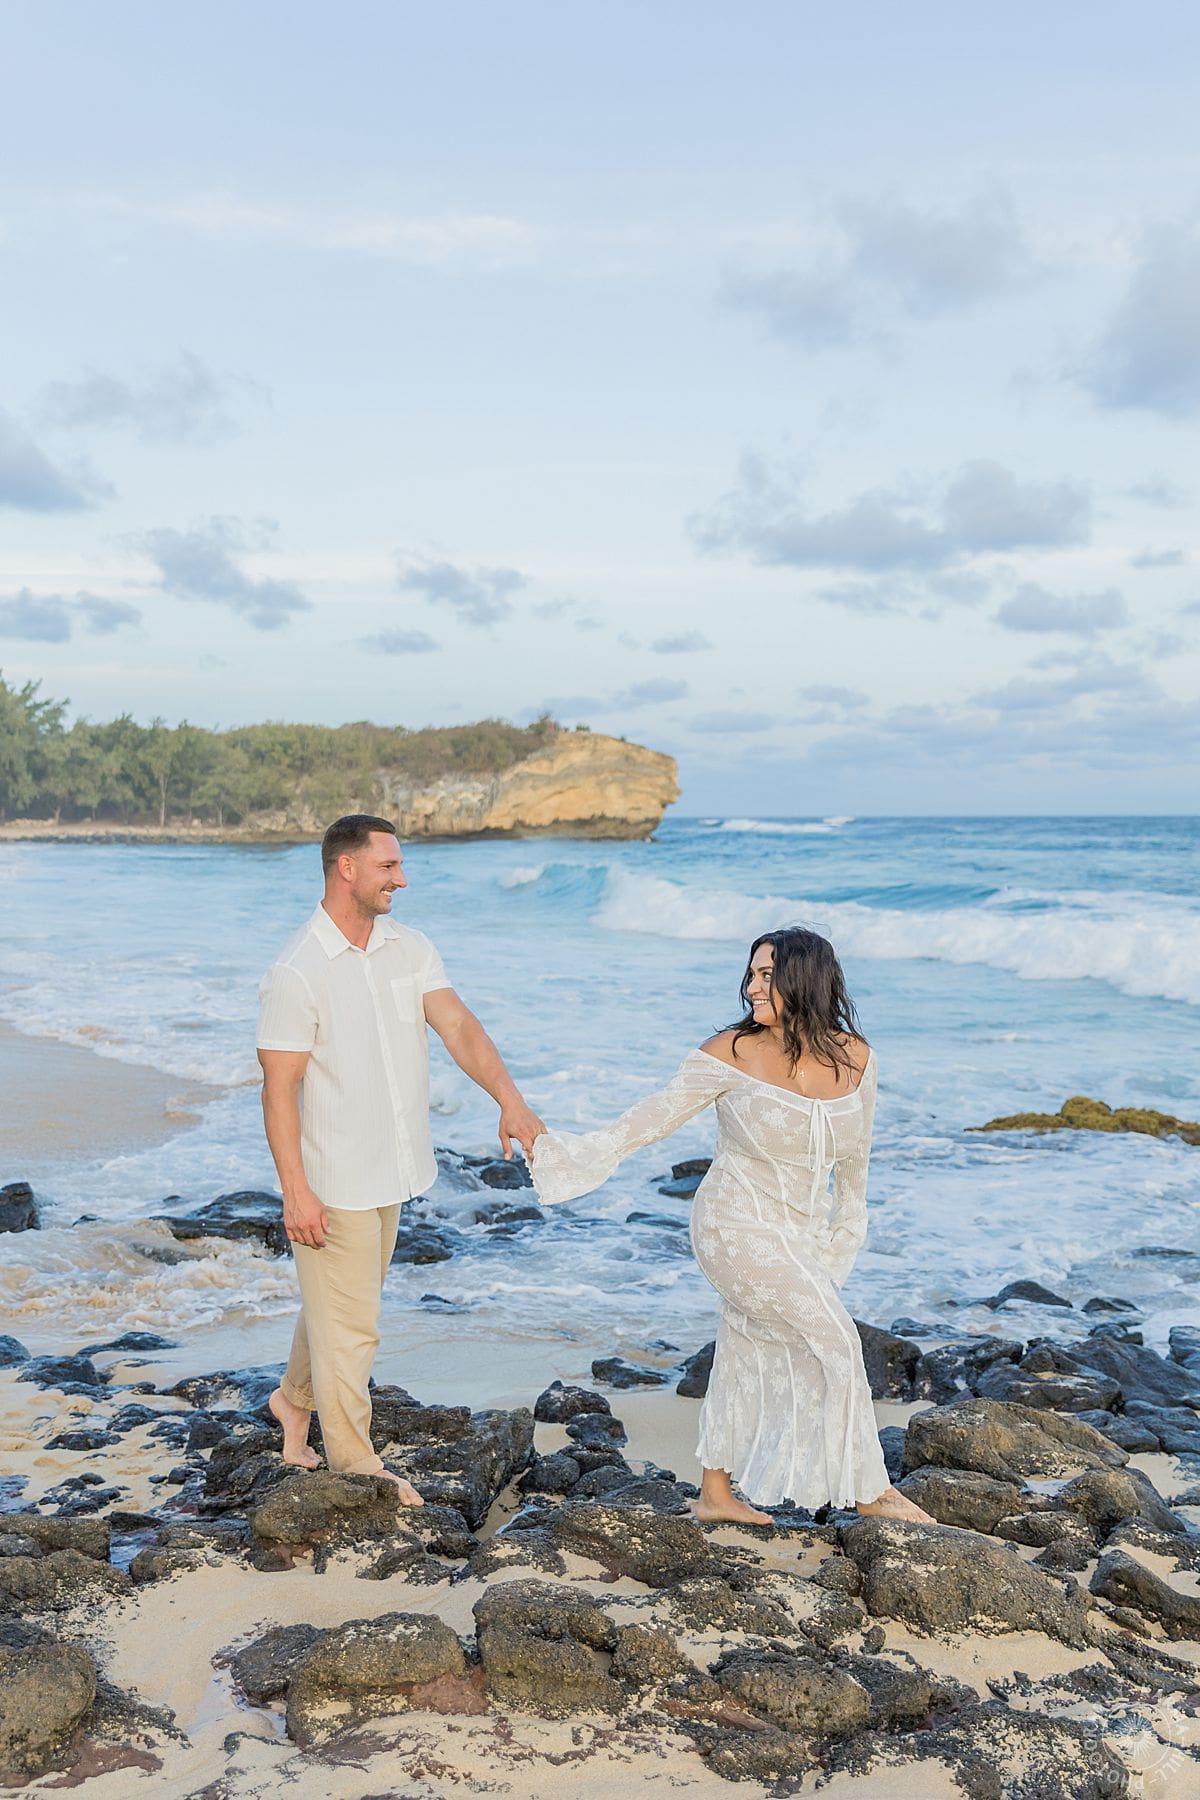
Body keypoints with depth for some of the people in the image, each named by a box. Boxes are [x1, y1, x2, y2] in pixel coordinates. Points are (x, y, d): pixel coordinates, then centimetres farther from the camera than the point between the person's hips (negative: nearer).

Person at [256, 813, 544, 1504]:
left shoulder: (410, 948, 2)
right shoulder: (296, 974, -18)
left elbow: (459, 1026, -8)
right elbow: (279, 1089, -17)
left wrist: (510, 1099, -23)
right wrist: (296, 1193, -20)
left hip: (392, 1170, 7)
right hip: (333, 1183, -7)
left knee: (341, 1302, 23)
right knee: (349, 1324, 4)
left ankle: (296, 1398, 46)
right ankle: (356, 1465, 20)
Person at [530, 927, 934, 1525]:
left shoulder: (853, 1057, -3)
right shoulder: (732, 1054, -15)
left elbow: (853, 1159, 12)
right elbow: (651, 1119, -11)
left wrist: (843, 1235, 21)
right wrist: (564, 1149, -18)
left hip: (798, 1233, 5)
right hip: (737, 1224, -5)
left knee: (745, 1354, 13)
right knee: (832, 1336, -8)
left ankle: (715, 1493, 28)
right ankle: (868, 1486, 8)